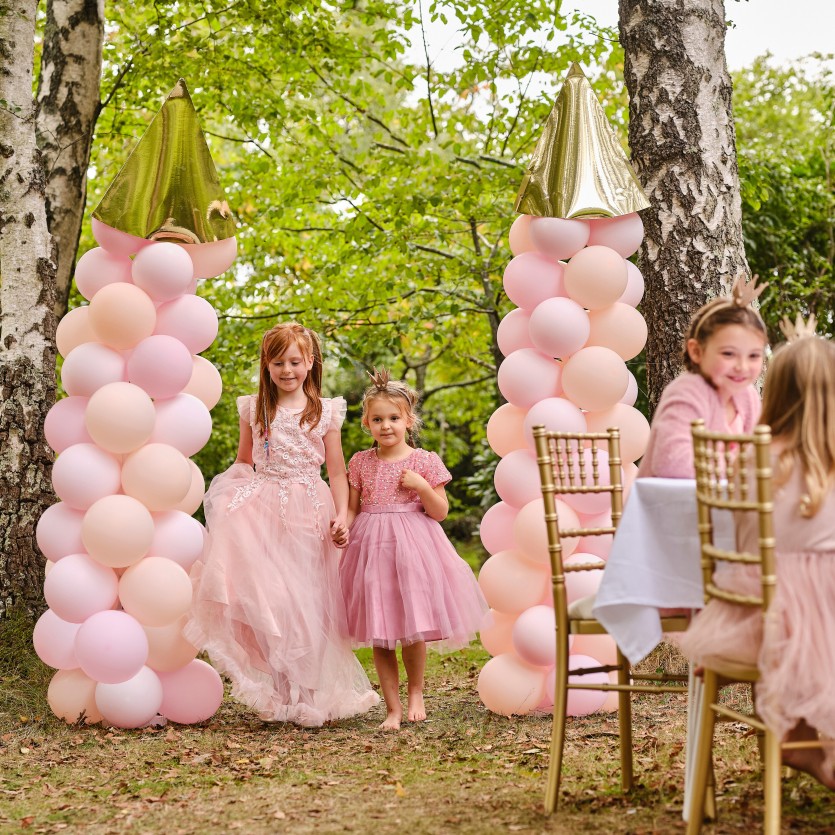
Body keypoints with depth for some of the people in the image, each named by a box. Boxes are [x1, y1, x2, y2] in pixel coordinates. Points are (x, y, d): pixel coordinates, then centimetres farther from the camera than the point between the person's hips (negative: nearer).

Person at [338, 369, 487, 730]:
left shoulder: (424, 462, -1)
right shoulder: (360, 463, 7)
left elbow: (440, 512, 0)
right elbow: (353, 509, 10)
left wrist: (422, 486, -15)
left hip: (412, 549, -2)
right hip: (371, 549, 2)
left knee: (412, 631, -4)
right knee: (379, 638, 3)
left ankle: (415, 692, 23)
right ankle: (393, 708, 13)